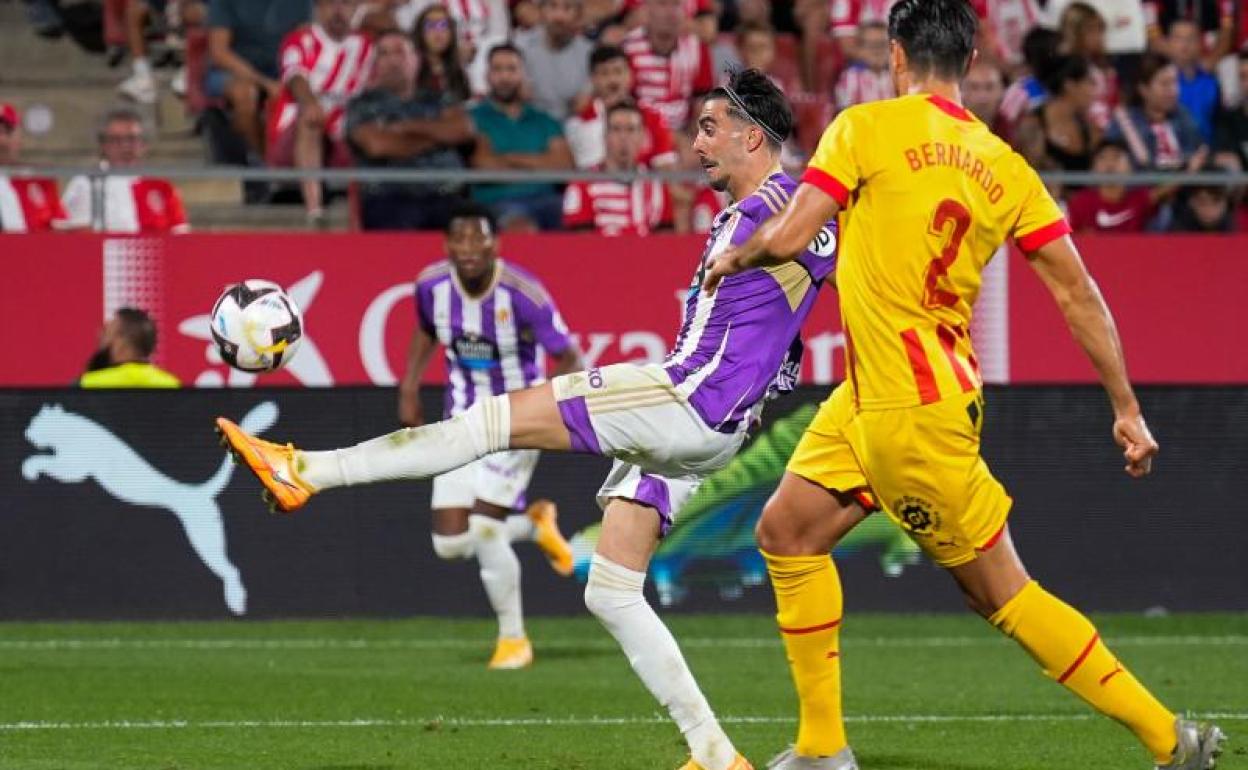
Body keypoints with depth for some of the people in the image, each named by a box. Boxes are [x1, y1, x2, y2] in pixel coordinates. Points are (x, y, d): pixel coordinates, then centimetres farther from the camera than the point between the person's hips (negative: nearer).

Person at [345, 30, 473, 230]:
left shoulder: (437, 100, 22)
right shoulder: (362, 105, 13)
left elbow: (463, 129, 3)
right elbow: (377, 145, -5)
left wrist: (411, 127, 0)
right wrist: (436, 137, 5)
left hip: (446, 200, 2)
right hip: (390, 203, -2)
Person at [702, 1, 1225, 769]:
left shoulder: (867, 128, -12)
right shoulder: (1003, 166, 6)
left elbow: (788, 237, -15)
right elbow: (1078, 292, 4)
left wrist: (732, 258, 7)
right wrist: (1127, 410, 9)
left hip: (910, 411, -8)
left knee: (1003, 592, -2)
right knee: (787, 531, 17)